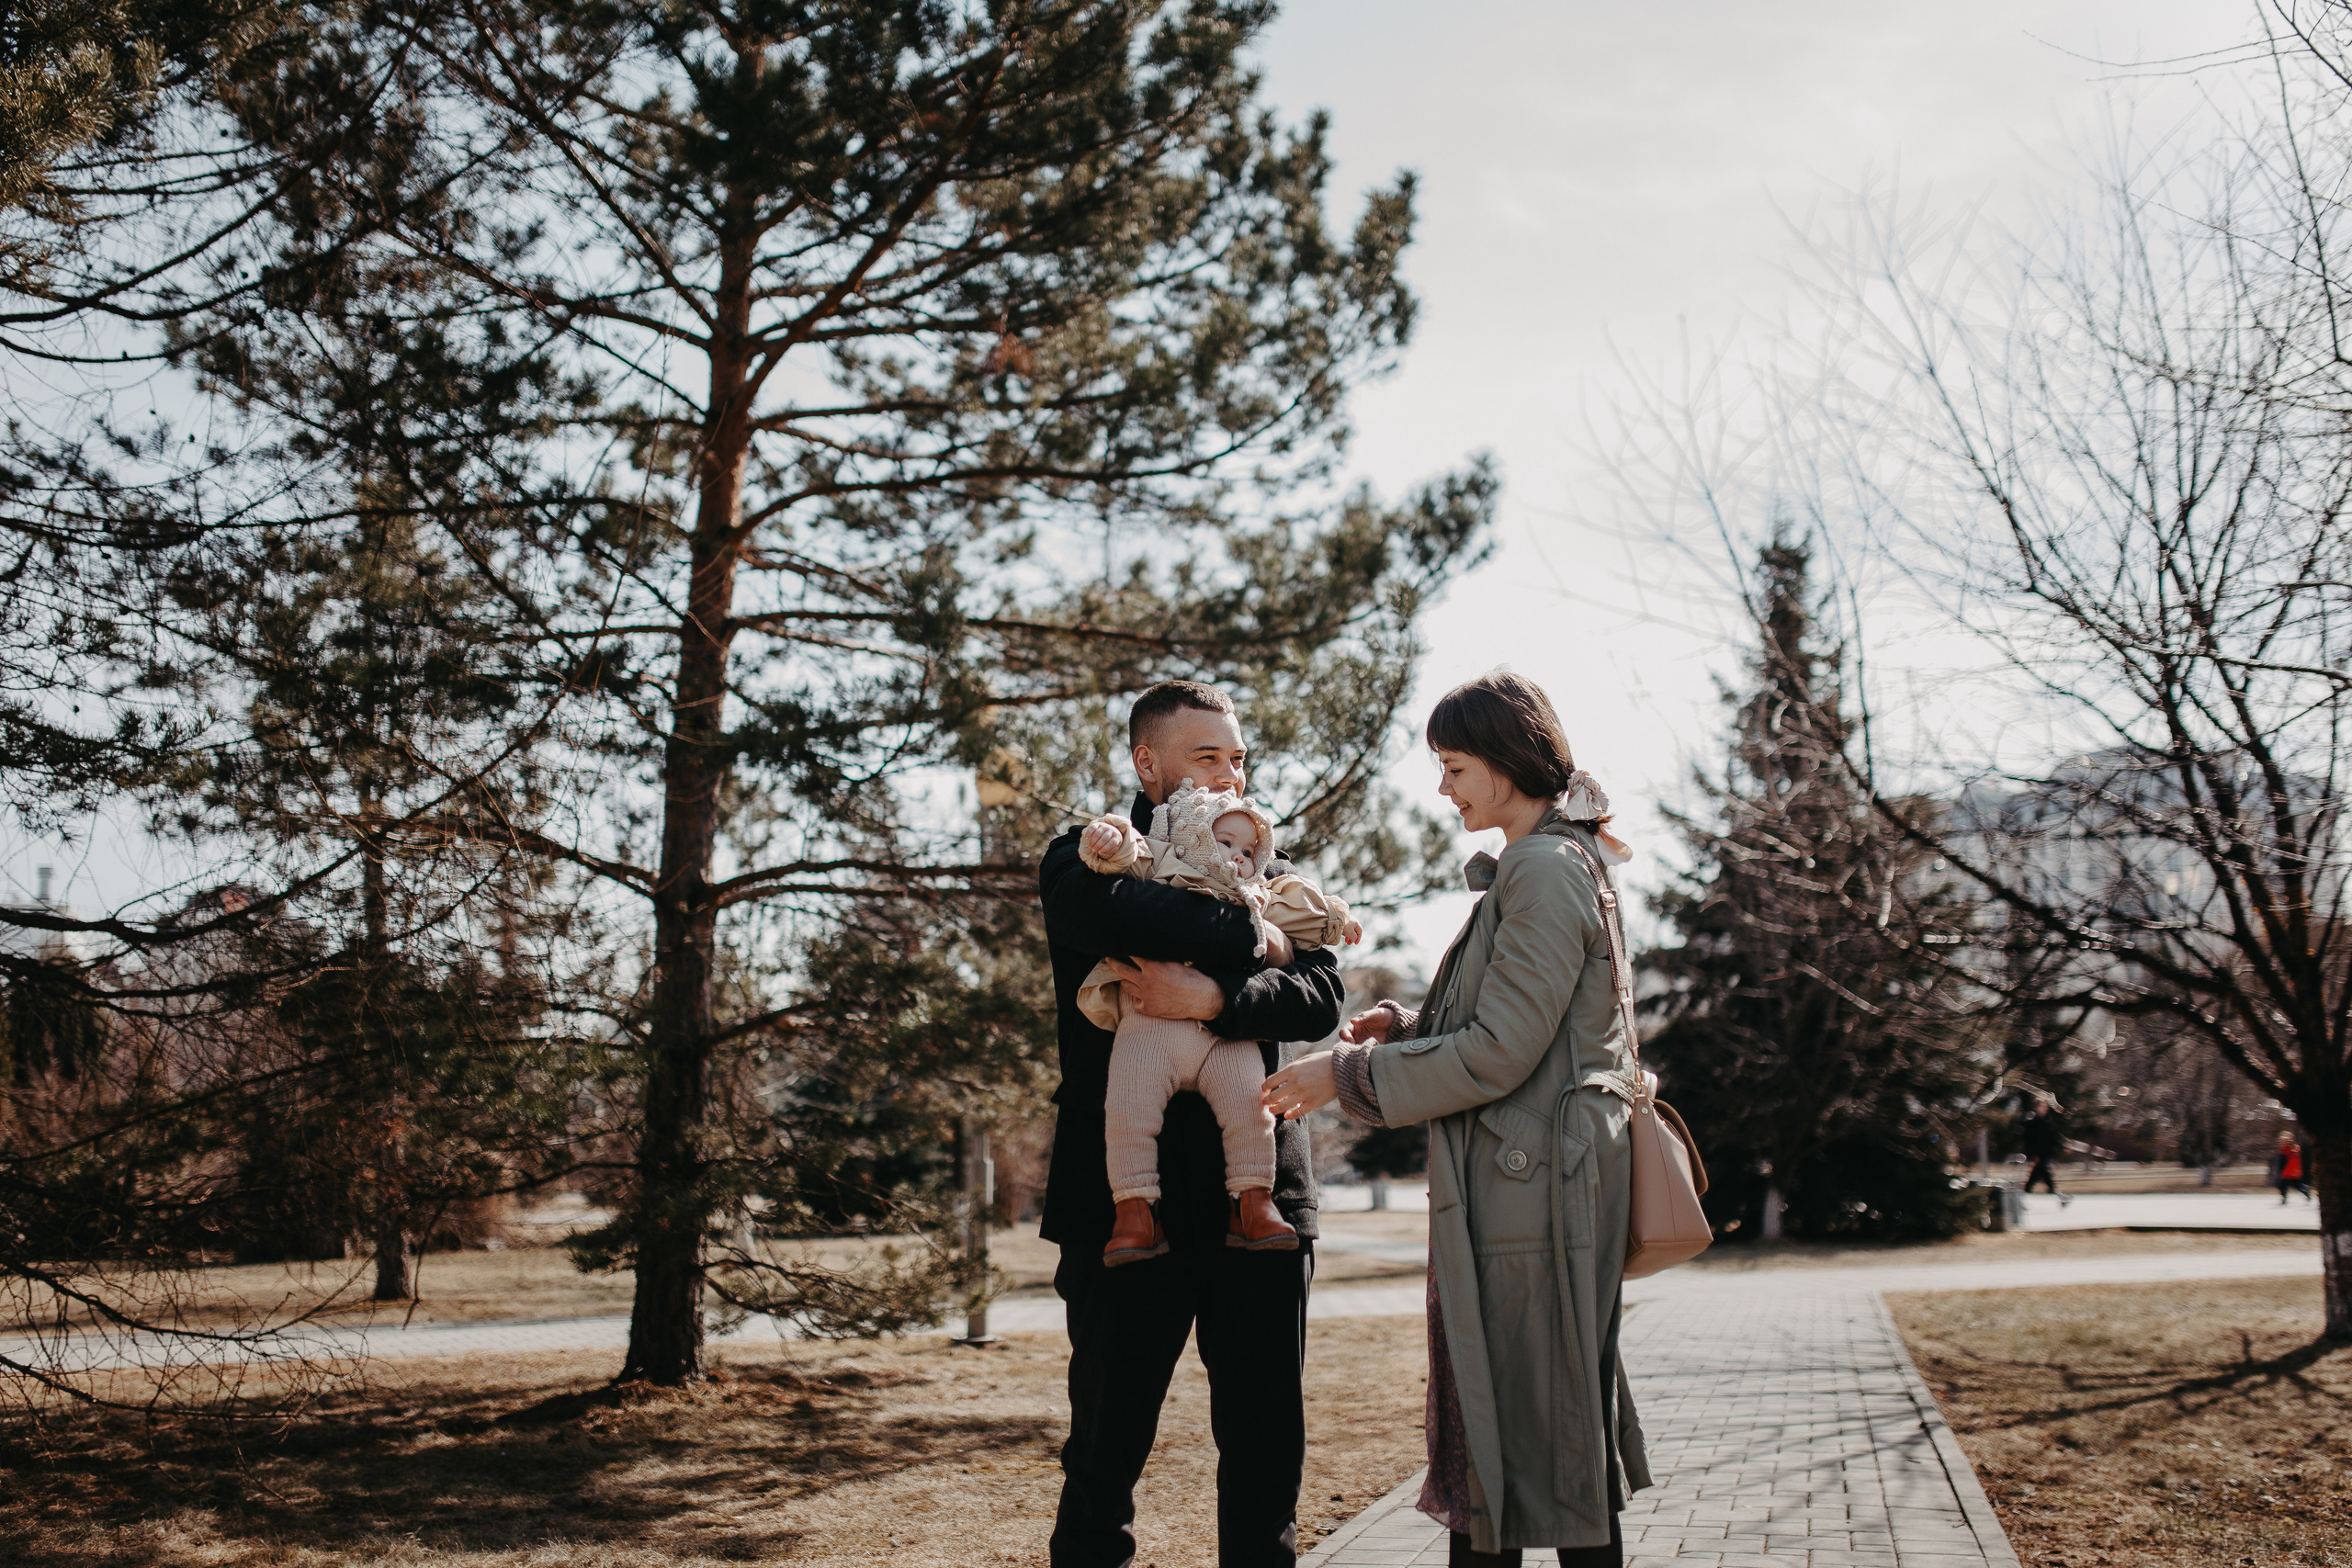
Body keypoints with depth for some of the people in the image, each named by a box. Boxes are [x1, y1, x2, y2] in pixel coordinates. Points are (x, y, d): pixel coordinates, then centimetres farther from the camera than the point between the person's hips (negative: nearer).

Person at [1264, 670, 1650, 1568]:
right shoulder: (1532, 866, 17)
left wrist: (1348, 1074, -13)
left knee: (1552, 1441, -2)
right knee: (1481, 1430, 15)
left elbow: (1499, 1053, -20)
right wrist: (1407, 1028, 9)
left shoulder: (1545, 870, -15)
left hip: (1531, 1190, -10)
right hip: (1509, 1186, 10)